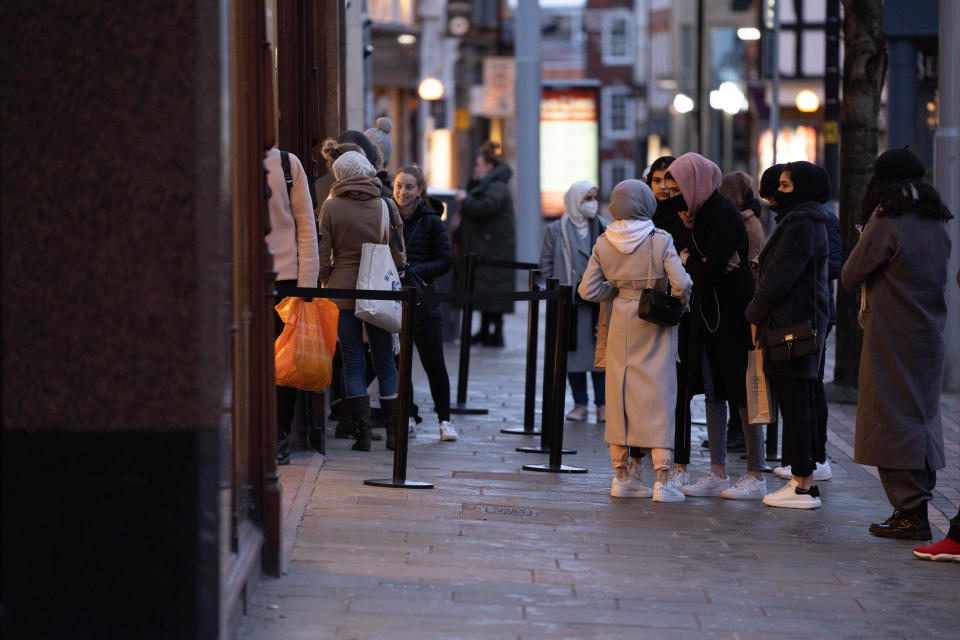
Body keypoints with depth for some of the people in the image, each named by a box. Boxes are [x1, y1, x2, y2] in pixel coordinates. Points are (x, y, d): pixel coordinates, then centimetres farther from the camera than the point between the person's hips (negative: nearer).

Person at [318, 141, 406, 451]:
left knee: (352, 362, 4)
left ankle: (362, 433, 1)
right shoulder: (386, 205, -1)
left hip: (343, 292, -1)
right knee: (385, 361, 11)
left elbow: (323, 254, -4)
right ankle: (393, 431, 10)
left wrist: (328, 283, 8)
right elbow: (398, 254, 2)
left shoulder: (331, 207, -5)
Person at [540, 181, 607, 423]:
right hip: (569, 301, -1)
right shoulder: (555, 230, 3)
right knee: (573, 351, 2)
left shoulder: (603, 228, 7)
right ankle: (580, 404, 10)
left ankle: (602, 404, 5)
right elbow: (546, 264, 6)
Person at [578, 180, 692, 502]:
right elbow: (681, 284, -16)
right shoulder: (660, 240, -11)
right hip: (654, 329, -3)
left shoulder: (603, 244, -1)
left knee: (620, 395, 11)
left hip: (620, 325, 3)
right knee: (658, 396, 0)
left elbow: (587, 290, -3)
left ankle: (622, 476, 16)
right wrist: (680, 298, 5)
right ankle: (662, 481, -5)